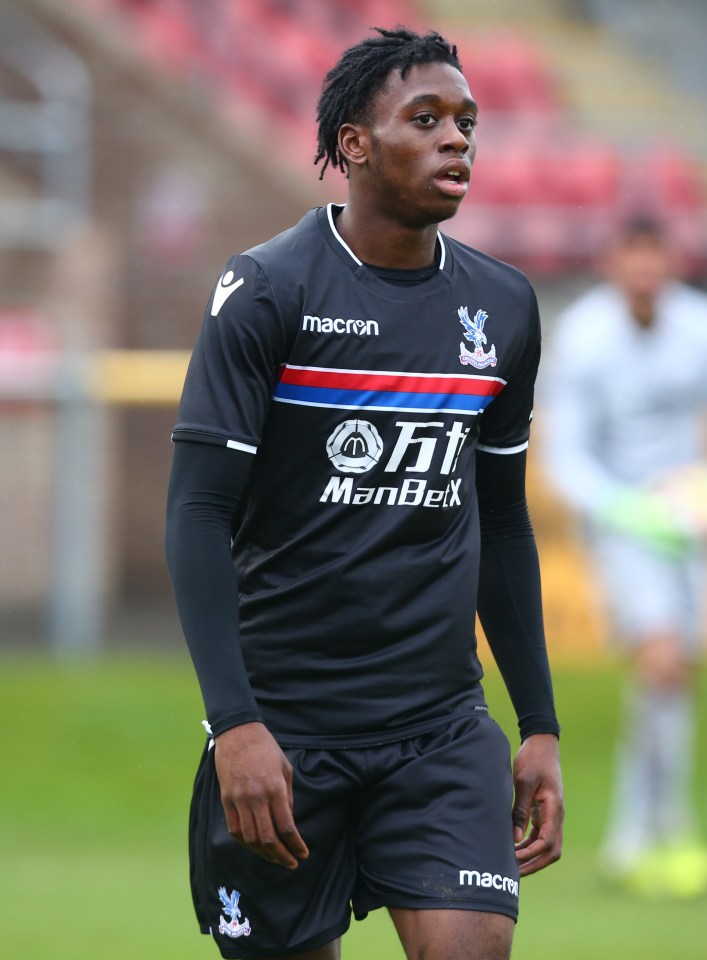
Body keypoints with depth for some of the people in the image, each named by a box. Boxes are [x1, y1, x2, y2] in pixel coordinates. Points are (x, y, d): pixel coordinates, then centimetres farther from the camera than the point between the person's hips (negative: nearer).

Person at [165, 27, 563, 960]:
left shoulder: (503, 306, 9)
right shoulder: (267, 289, -7)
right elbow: (199, 512, -10)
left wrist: (541, 727, 14)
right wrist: (235, 724, -20)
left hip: (442, 728, 3)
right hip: (284, 726, -3)